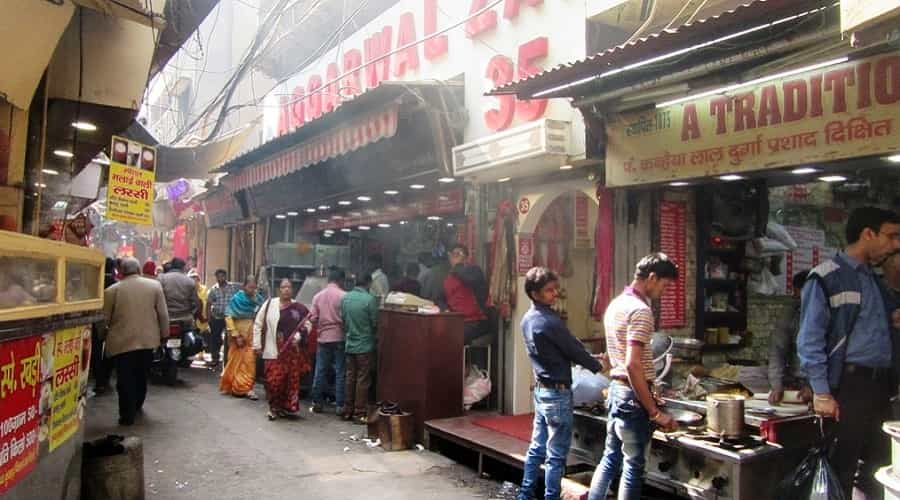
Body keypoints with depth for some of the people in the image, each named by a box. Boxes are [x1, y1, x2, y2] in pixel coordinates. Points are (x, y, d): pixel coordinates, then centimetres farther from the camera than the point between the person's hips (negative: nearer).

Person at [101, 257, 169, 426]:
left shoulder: (112, 290, -2)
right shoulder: (154, 285, 2)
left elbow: (104, 319, 3)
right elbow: (163, 314, 2)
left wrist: (103, 337, 20)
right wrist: (164, 334, 12)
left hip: (122, 342, -3)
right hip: (147, 340, 3)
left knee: (125, 379, 3)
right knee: (141, 376, 18)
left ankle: (127, 415, 4)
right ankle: (137, 406, 33)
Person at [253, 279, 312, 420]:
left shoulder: (299, 307, 5)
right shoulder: (269, 304, 2)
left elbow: (307, 325, 11)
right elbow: (258, 324, 6)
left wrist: (299, 335, -8)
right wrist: (257, 344, 2)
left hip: (293, 351, 1)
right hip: (274, 351, -1)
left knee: (292, 380, 4)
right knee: (274, 380, -4)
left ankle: (287, 407, 19)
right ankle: (274, 407, 14)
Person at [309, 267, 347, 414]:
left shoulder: (318, 296, 2)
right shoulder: (343, 296, -11)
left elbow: (313, 319, 1)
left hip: (323, 339, 4)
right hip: (339, 338, -4)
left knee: (320, 372, 11)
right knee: (340, 373, 3)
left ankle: (317, 402, 17)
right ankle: (340, 404, 4)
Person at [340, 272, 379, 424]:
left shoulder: (345, 298, 1)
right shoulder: (370, 299, -16)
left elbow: (342, 319, 8)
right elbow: (375, 323, -10)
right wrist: (371, 331, 11)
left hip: (349, 344, 5)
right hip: (365, 345, -5)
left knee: (349, 377, 14)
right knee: (363, 380, 3)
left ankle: (347, 411, 21)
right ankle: (359, 413, 7)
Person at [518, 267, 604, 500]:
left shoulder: (528, 319, 7)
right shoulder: (550, 322, -21)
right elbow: (574, 349, -12)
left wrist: (588, 359, 13)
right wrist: (597, 365, 5)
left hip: (540, 389, 9)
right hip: (557, 392, -9)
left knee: (537, 447, 16)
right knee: (556, 455, 1)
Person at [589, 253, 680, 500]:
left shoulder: (616, 304, 11)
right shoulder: (640, 310, -18)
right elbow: (633, 366, -25)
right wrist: (654, 412, -21)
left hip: (616, 389, 9)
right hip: (633, 396, -9)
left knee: (610, 459, 16)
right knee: (633, 467, 3)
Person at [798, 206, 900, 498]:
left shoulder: (874, 278, 16)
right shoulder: (827, 277, -7)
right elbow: (810, 340, -11)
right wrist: (821, 394, -14)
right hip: (849, 383, -7)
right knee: (843, 467, 0)